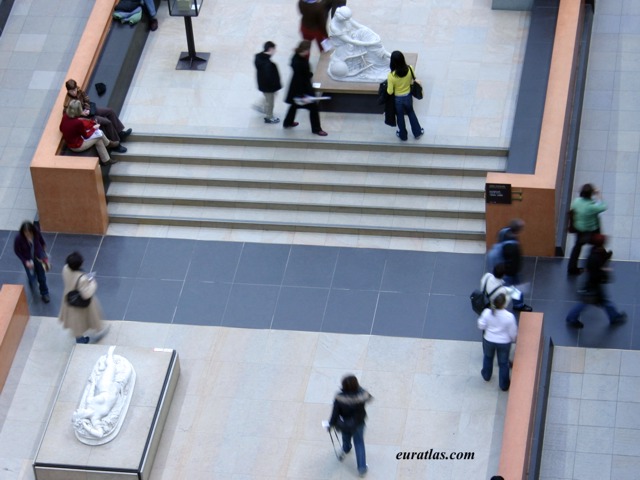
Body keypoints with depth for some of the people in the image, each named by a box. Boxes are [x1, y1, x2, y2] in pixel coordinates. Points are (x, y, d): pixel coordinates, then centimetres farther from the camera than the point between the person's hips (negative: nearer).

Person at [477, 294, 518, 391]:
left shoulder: (487, 312, -26)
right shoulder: (509, 316, -29)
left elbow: (481, 326, -12)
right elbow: (513, 332, -15)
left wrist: (480, 318, 7)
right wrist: (514, 338, 7)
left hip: (489, 341, 2)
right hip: (504, 343, -2)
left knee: (488, 357, 32)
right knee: (503, 363, 21)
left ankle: (486, 375, 55)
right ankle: (504, 385, 37)